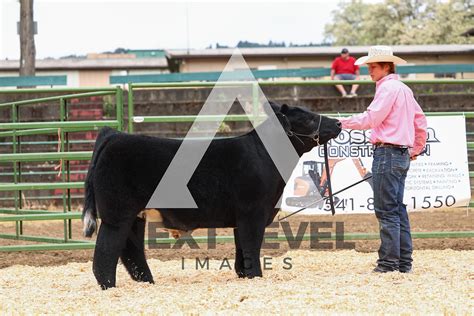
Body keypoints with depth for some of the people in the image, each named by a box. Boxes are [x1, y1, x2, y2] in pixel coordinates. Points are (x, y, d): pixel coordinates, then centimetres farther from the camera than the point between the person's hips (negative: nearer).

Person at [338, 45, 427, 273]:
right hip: (402, 155, 10)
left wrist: (343, 123, -10)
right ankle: (404, 261, 13)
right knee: (398, 208, 12)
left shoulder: (388, 87, -11)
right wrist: (417, 149, 30)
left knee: (386, 210, -8)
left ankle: (389, 262, -8)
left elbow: (371, 118, -17)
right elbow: (420, 120, 24)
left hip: (387, 152, -10)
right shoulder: (404, 89, 18)